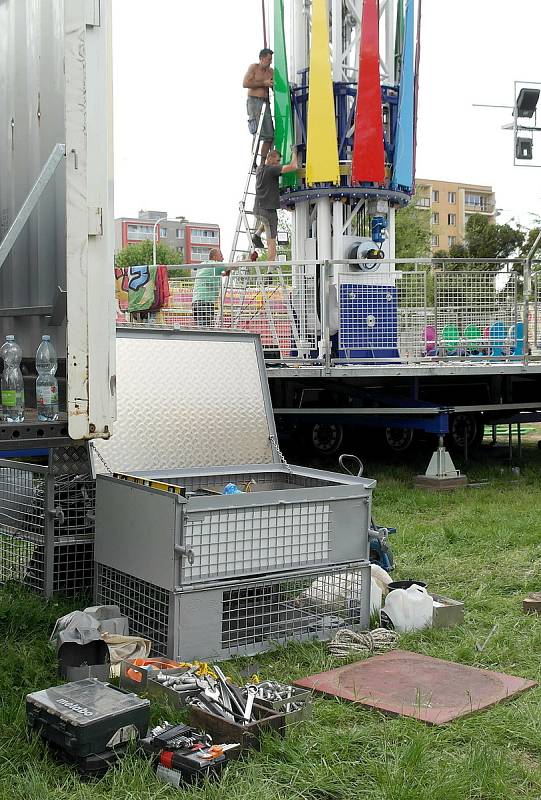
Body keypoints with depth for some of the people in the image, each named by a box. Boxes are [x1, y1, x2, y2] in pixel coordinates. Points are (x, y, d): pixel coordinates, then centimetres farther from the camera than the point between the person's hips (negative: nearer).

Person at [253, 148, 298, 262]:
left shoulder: (259, 169, 12)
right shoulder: (271, 170, -13)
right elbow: (293, 167, -19)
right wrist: (294, 153, -3)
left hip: (258, 208, 8)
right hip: (268, 208, -8)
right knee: (271, 242, -6)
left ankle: (257, 234, 23)